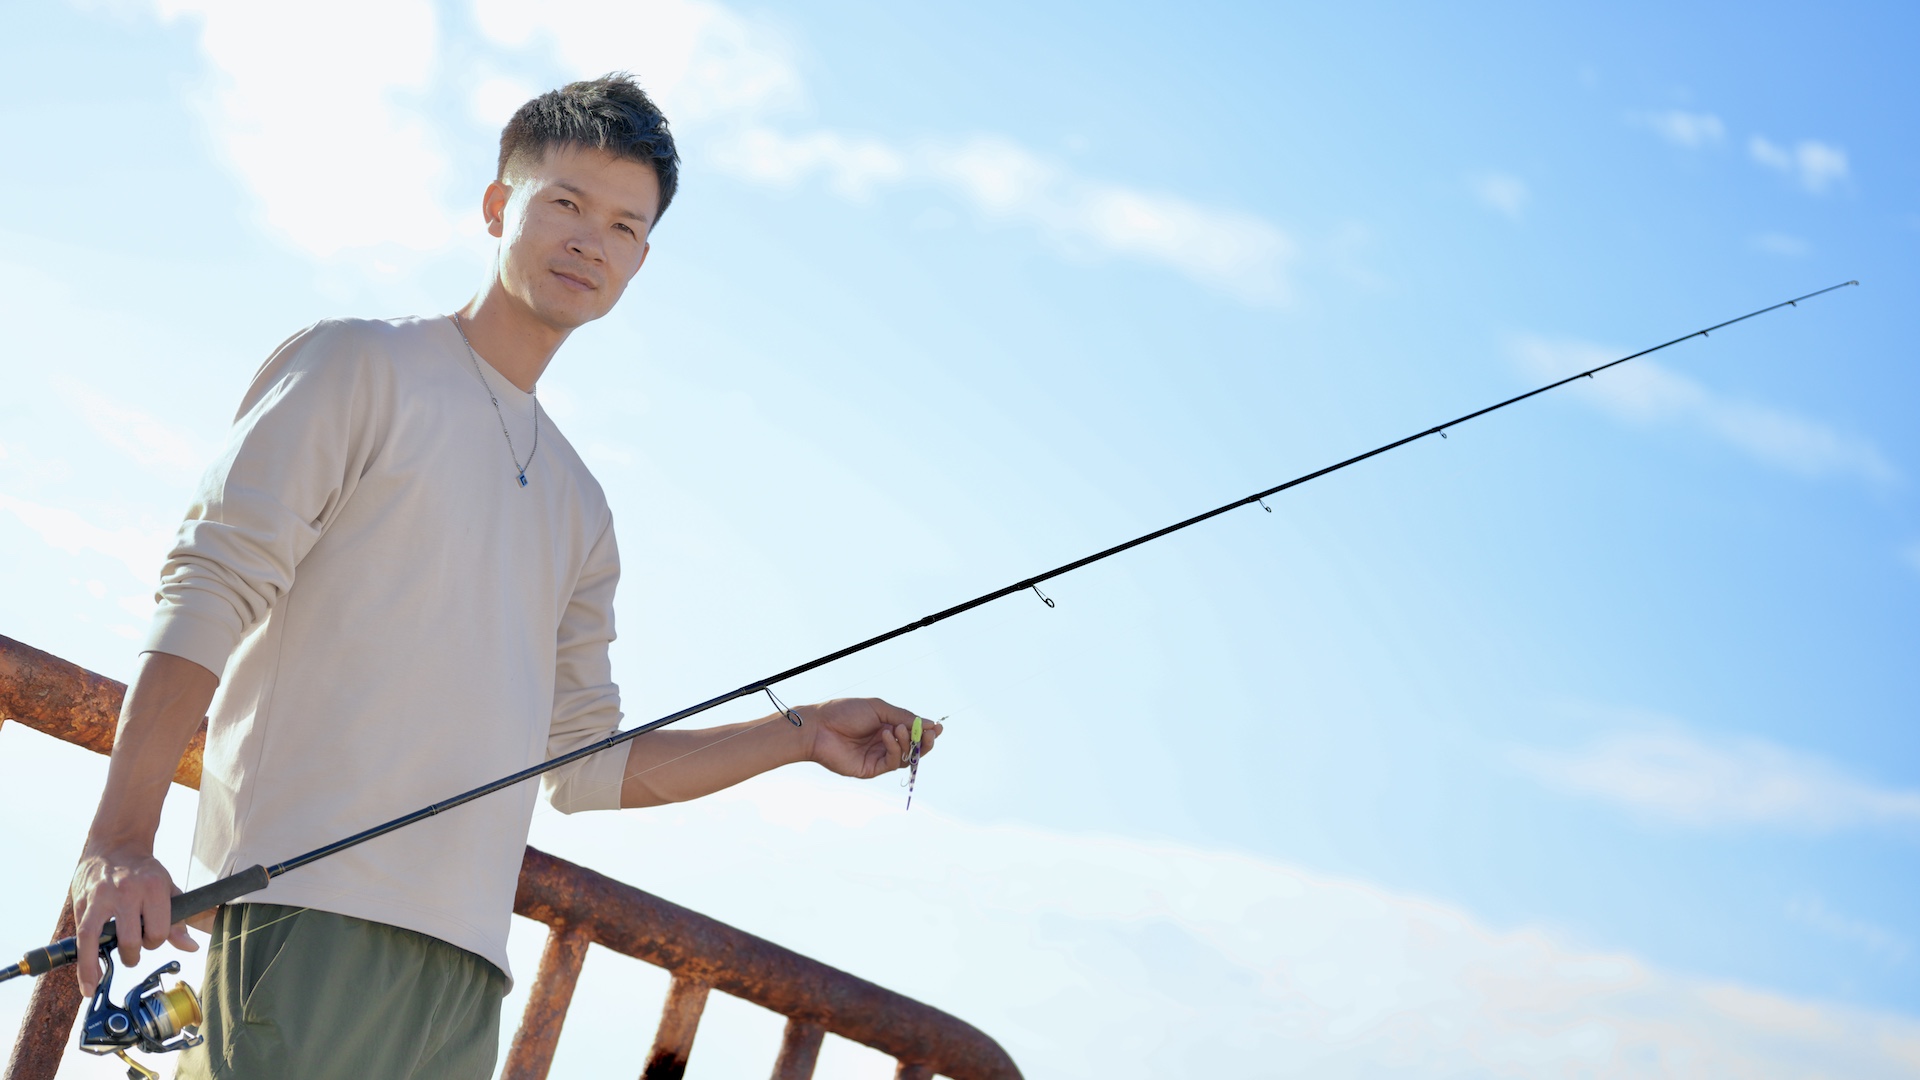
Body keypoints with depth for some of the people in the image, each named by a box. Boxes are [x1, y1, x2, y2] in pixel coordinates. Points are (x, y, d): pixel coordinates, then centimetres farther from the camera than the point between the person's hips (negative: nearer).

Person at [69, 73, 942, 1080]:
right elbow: (210, 588, -5)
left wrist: (801, 733, 15)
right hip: (313, 901, -6)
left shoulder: (578, 506, 25)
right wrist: (121, 836, -18)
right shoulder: (360, 366, 7)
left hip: (466, 956, 6)